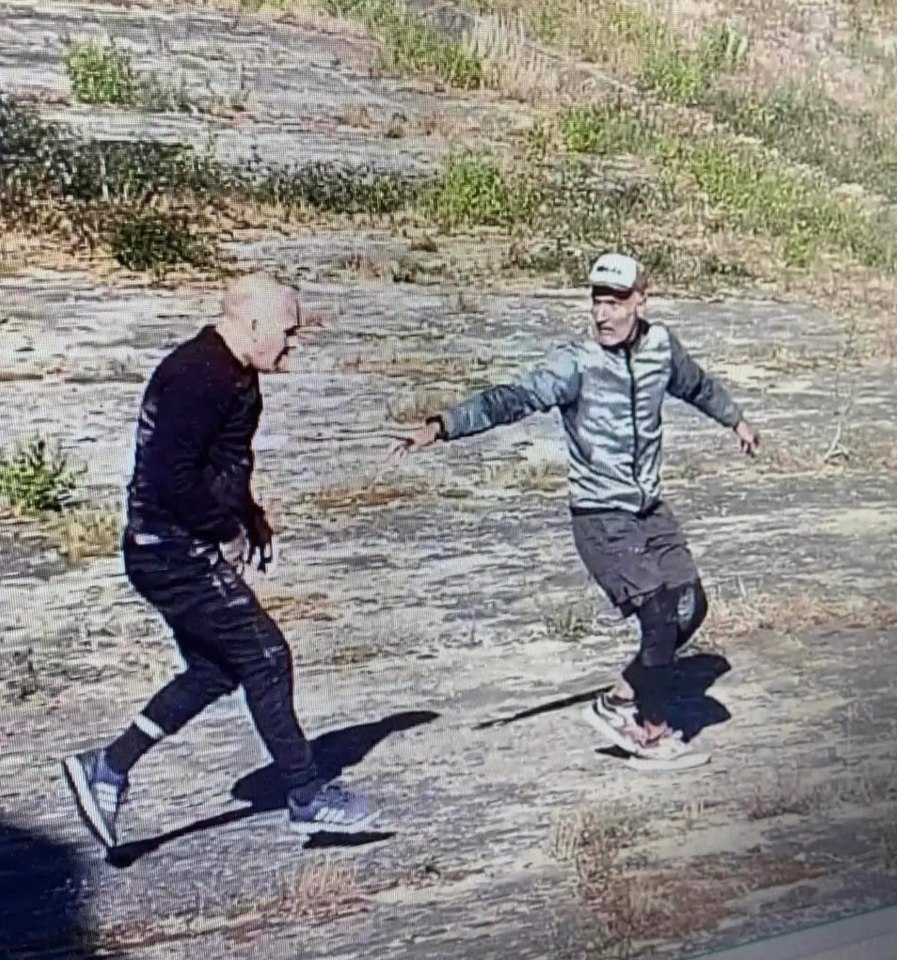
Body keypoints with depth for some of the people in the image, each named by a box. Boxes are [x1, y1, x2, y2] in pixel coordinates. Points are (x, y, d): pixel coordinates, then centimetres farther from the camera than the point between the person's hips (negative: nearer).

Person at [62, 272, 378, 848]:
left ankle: (107, 768, 25)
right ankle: (308, 797, 9)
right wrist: (226, 532, -16)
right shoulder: (198, 377, -20)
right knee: (264, 657, -4)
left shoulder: (231, 374, 12)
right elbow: (169, 478, -27)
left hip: (179, 553, 11)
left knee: (215, 669, 16)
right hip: (176, 555, -11)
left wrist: (250, 515, 11)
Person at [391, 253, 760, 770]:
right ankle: (654, 736, 14)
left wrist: (737, 419, 39)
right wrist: (440, 426, -45)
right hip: (601, 518, -7)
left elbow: (697, 384, 21)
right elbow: (515, 399, -31)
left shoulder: (661, 344, 0)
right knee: (660, 617, -8)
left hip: (652, 510, 7)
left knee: (691, 606, 11)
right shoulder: (577, 363, -17)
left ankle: (620, 701, 28)